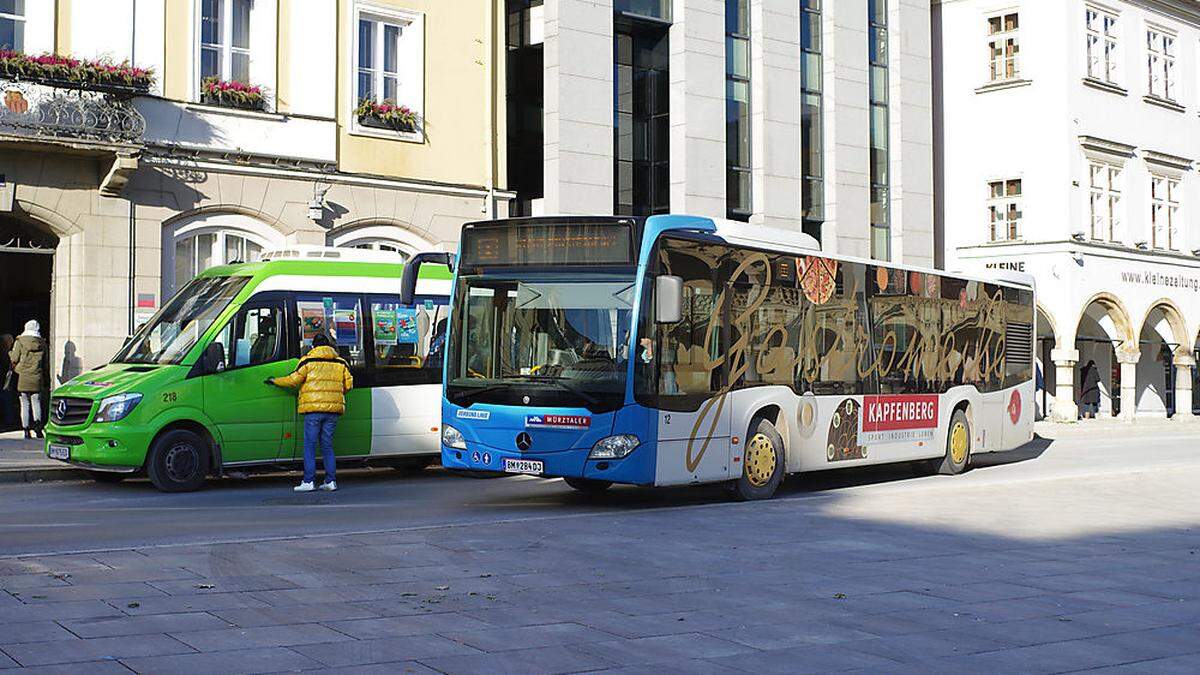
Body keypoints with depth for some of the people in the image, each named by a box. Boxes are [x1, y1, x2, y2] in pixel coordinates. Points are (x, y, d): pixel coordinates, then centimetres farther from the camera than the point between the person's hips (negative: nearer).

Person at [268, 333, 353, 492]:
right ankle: (331, 481, 8)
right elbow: (348, 384, 11)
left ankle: (309, 481, -4)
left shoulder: (308, 361, 0)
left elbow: (294, 380, -2)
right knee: (327, 445, 11)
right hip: (333, 408, 4)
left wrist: (275, 381, 13)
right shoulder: (340, 362, 11)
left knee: (310, 445, 0)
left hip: (314, 409, -4)